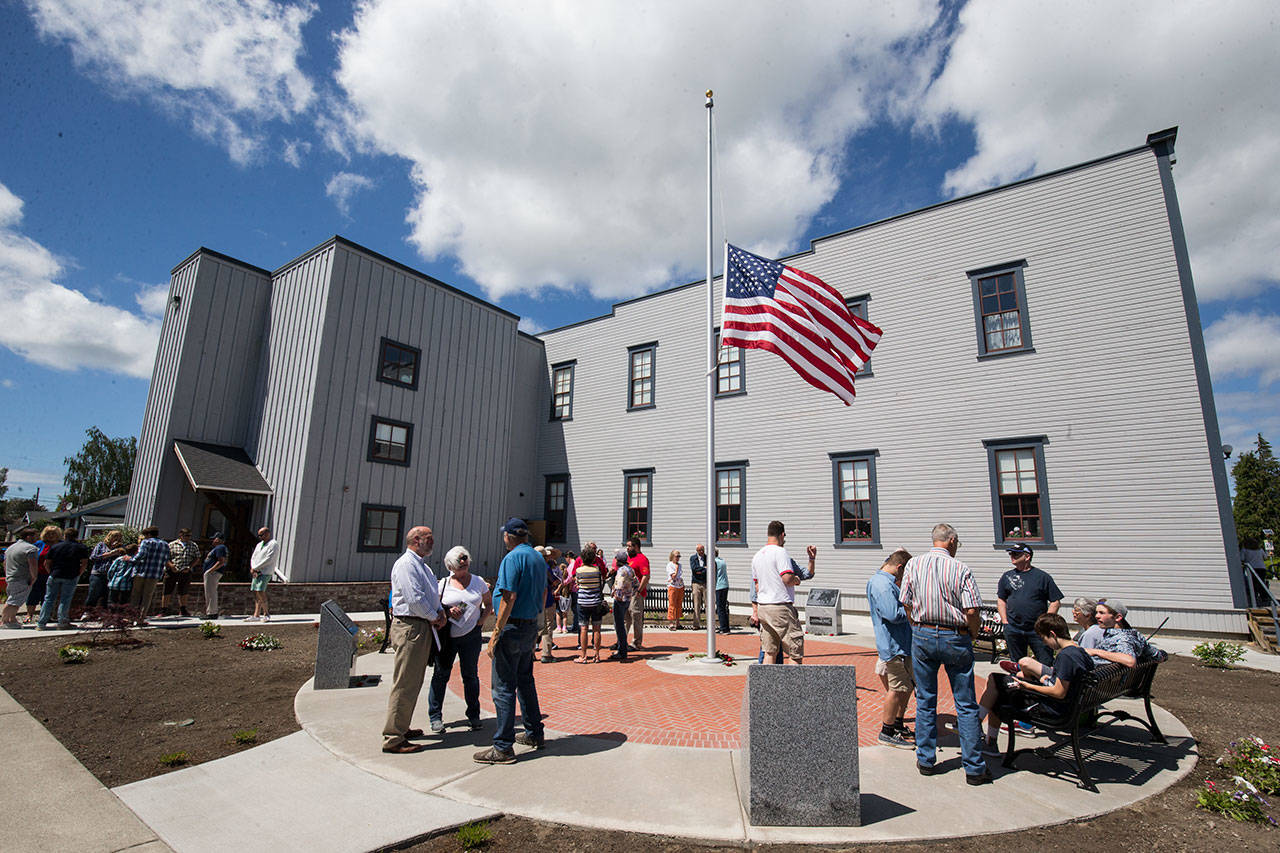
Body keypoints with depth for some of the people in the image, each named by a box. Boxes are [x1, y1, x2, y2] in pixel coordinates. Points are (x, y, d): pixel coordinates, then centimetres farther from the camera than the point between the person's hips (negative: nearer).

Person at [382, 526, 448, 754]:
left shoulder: (421, 565, 18)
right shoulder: (405, 564, -14)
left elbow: (432, 595, 20)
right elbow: (414, 599, -21)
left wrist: (440, 611, 2)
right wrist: (435, 617, -10)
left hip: (423, 627, 10)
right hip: (410, 627, -10)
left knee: (413, 682, 18)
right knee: (405, 684, -5)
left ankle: (401, 728, 30)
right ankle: (393, 739, 2)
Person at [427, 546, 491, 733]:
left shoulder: (478, 582, 5)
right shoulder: (444, 584, 1)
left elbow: (489, 603, 15)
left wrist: (482, 618, 0)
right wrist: (447, 612, -13)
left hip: (471, 635, 1)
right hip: (447, 636, -1)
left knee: (470, 675, 7)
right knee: (441, 674, 5)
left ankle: (473, 716, 19)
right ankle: (435, 717, 18)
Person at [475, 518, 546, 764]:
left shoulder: (512, 558, -16)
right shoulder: (539, 558, 11)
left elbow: (509, 598, -21)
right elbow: (543, 594, 18)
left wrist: (496, 634, -18)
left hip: (512, 627, -9)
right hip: (531, 626, 9)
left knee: (503, 686, -2)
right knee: (525, 681, 19)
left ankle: (503, 748, 3)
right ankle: (534, 734, 29)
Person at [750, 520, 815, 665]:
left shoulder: (757, 555, 14)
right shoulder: (780, 552, -10)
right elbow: (788, 579, -21)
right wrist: (797, 579, -1)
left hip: (763, 607, 8)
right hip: (781, 607, -8)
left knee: (769, 653, 11)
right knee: (796, 653, 1)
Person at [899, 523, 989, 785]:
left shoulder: (914, 564, -1)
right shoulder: (960, 569, -9)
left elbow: (906, 604, 2)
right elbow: (972, 612, -13)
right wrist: (970, 637, 5)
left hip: (923, 636, 2)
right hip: (955, 638, -2)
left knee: (925, 701, 13)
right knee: (966, 705, 8)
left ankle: (926, 760, 20)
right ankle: (974, 768, 14)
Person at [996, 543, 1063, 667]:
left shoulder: (1042, 576, 0)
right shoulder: (1007, 576, 8)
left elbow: (1056, 602, 2)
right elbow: (1001, 600, 15)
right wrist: (1005, 622, 5)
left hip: (1037, 630, -3)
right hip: (1013, 630, 3)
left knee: (1047, 663, -3)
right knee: (1017, 665, 11)